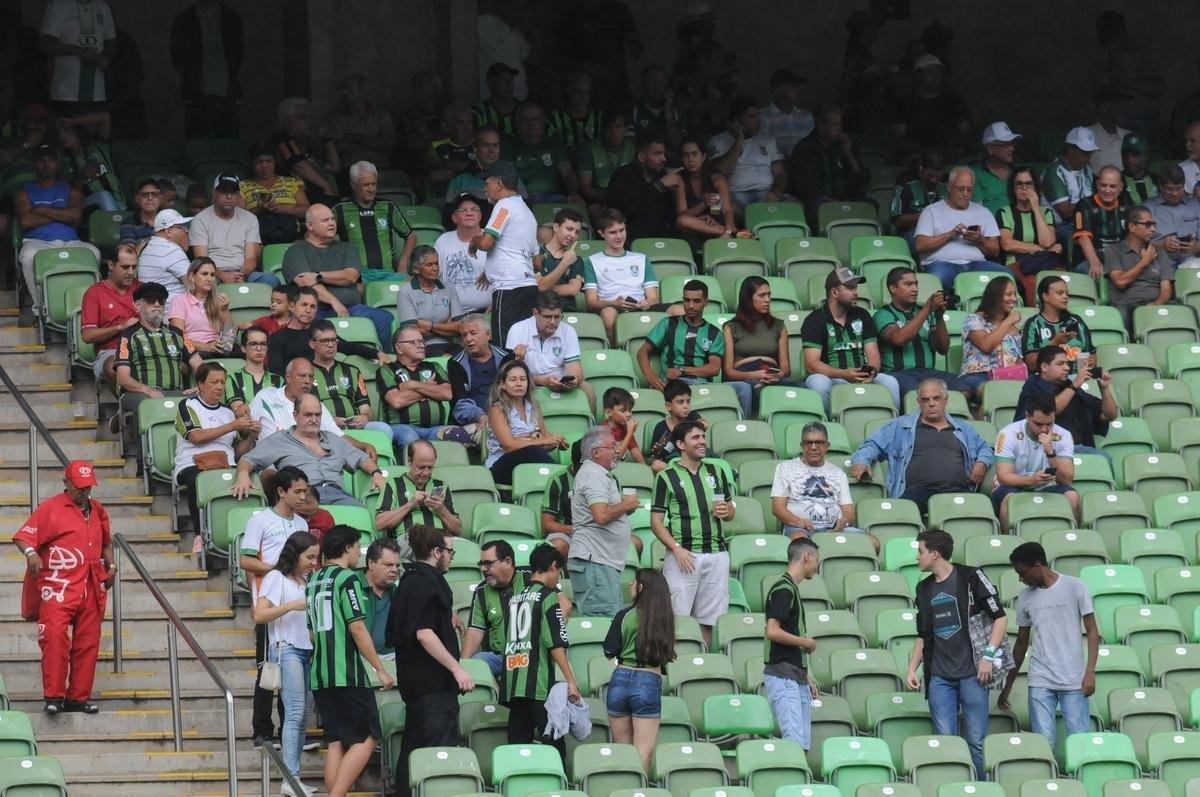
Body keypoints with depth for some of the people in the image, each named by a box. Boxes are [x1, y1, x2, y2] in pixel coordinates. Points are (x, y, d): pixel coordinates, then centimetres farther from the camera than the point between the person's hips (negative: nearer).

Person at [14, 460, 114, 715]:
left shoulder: (98, 511, 19)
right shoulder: (50, 508, 0)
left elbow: (105, 542, 35)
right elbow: (23, 536, -8)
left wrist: (110, 565, 18)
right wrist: (31, 553, -29)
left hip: (91, 589, 6)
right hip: (58, 588, -6)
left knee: (87, 643, 5)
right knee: (55, 637, -17)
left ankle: (79, 697, 11)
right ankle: (53, 697, -15)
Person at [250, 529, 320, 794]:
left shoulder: (306, 581, 19)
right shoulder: (276, 578, -2)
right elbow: (259, 615, -11)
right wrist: (291, 606, -19)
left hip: (307, 651, 8)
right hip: (286, 650, -8)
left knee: (303, 716, 4)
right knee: (295, 712, -17)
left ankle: (293, 780, 4)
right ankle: (291, 779, -22)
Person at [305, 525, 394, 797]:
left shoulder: (313, 581, 15)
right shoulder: (348, 579, -9)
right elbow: (357, 629, -13)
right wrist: (381, 670, -8)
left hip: (320, 676, 8)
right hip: (348, 673, -8)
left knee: (336, 742, 9)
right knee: (366, 739, -5)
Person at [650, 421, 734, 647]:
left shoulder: (716, 472, 15)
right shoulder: (666, 477, 1)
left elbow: (731, 513, 23)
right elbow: (656, 521, -1)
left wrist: (726, 511, -2)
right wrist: (676, 548, -15)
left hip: (716, 554, 4)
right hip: (683, 554, -4)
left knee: (708, 620, 4)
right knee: (677, 620, -9)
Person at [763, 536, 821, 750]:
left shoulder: (792, 589, 19)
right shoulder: (783, 589, -10)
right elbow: (772, 632, -21)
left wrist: (807, 676, 23)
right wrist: (806, 642, -7)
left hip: (797, 677, 10)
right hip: (783, 677, -10)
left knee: (804, 744, 4)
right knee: (794, 739, -20)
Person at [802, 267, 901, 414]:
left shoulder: (862, 316, 17)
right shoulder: (815, 320, 2)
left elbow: (873, 354, 11)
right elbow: (811, 364, -9)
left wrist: (872, 371, -14)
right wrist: (844, 374, -23)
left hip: (862, 379, 4)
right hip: (831, 379, -4)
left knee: (890, 382, -24)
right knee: (818, 382, -37)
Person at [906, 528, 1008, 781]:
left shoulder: (970, 577, -1)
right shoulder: (924, 589, 16)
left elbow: (1000, 618, -2)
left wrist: (988, 655, -11)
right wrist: (912, 669, 11)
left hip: (972, 674, -5)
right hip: (939, 677, 5)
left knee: (975, 741, -4)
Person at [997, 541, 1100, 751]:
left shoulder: (1074, 587, 0)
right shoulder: (1025, 597, 11)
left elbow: (1092, 631, -1)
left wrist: (1090, 672, -11)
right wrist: (1008, 685, 22)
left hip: (1073, 681, -3)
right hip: (1040, 683, 3)